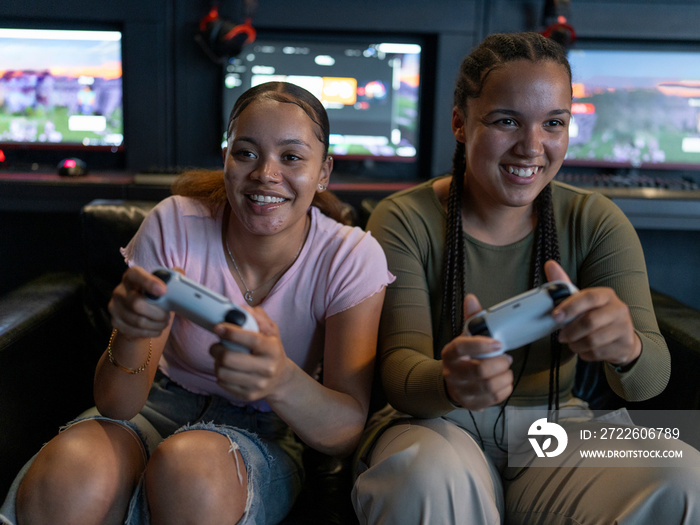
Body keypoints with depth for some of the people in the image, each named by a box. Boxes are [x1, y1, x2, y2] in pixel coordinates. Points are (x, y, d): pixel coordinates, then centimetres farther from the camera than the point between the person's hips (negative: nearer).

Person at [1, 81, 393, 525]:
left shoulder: (353, 258, -17)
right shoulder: (174, 225, -15)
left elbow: (349, 431, -19)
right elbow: (116, 408, -15)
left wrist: (282, 380, -42)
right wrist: (131, 337, -39)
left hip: (267, 430, 0)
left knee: (190, 467, -36)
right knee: (62, 486, -32)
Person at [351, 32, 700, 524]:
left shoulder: (594, 221, -1)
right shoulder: (404, 220, -8)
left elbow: (652, 376, -11)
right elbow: (400, 367, -17)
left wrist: (626, 348, -37)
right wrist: (449, 383, -43)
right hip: (437, 424, -3)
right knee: (428, 475, -37)